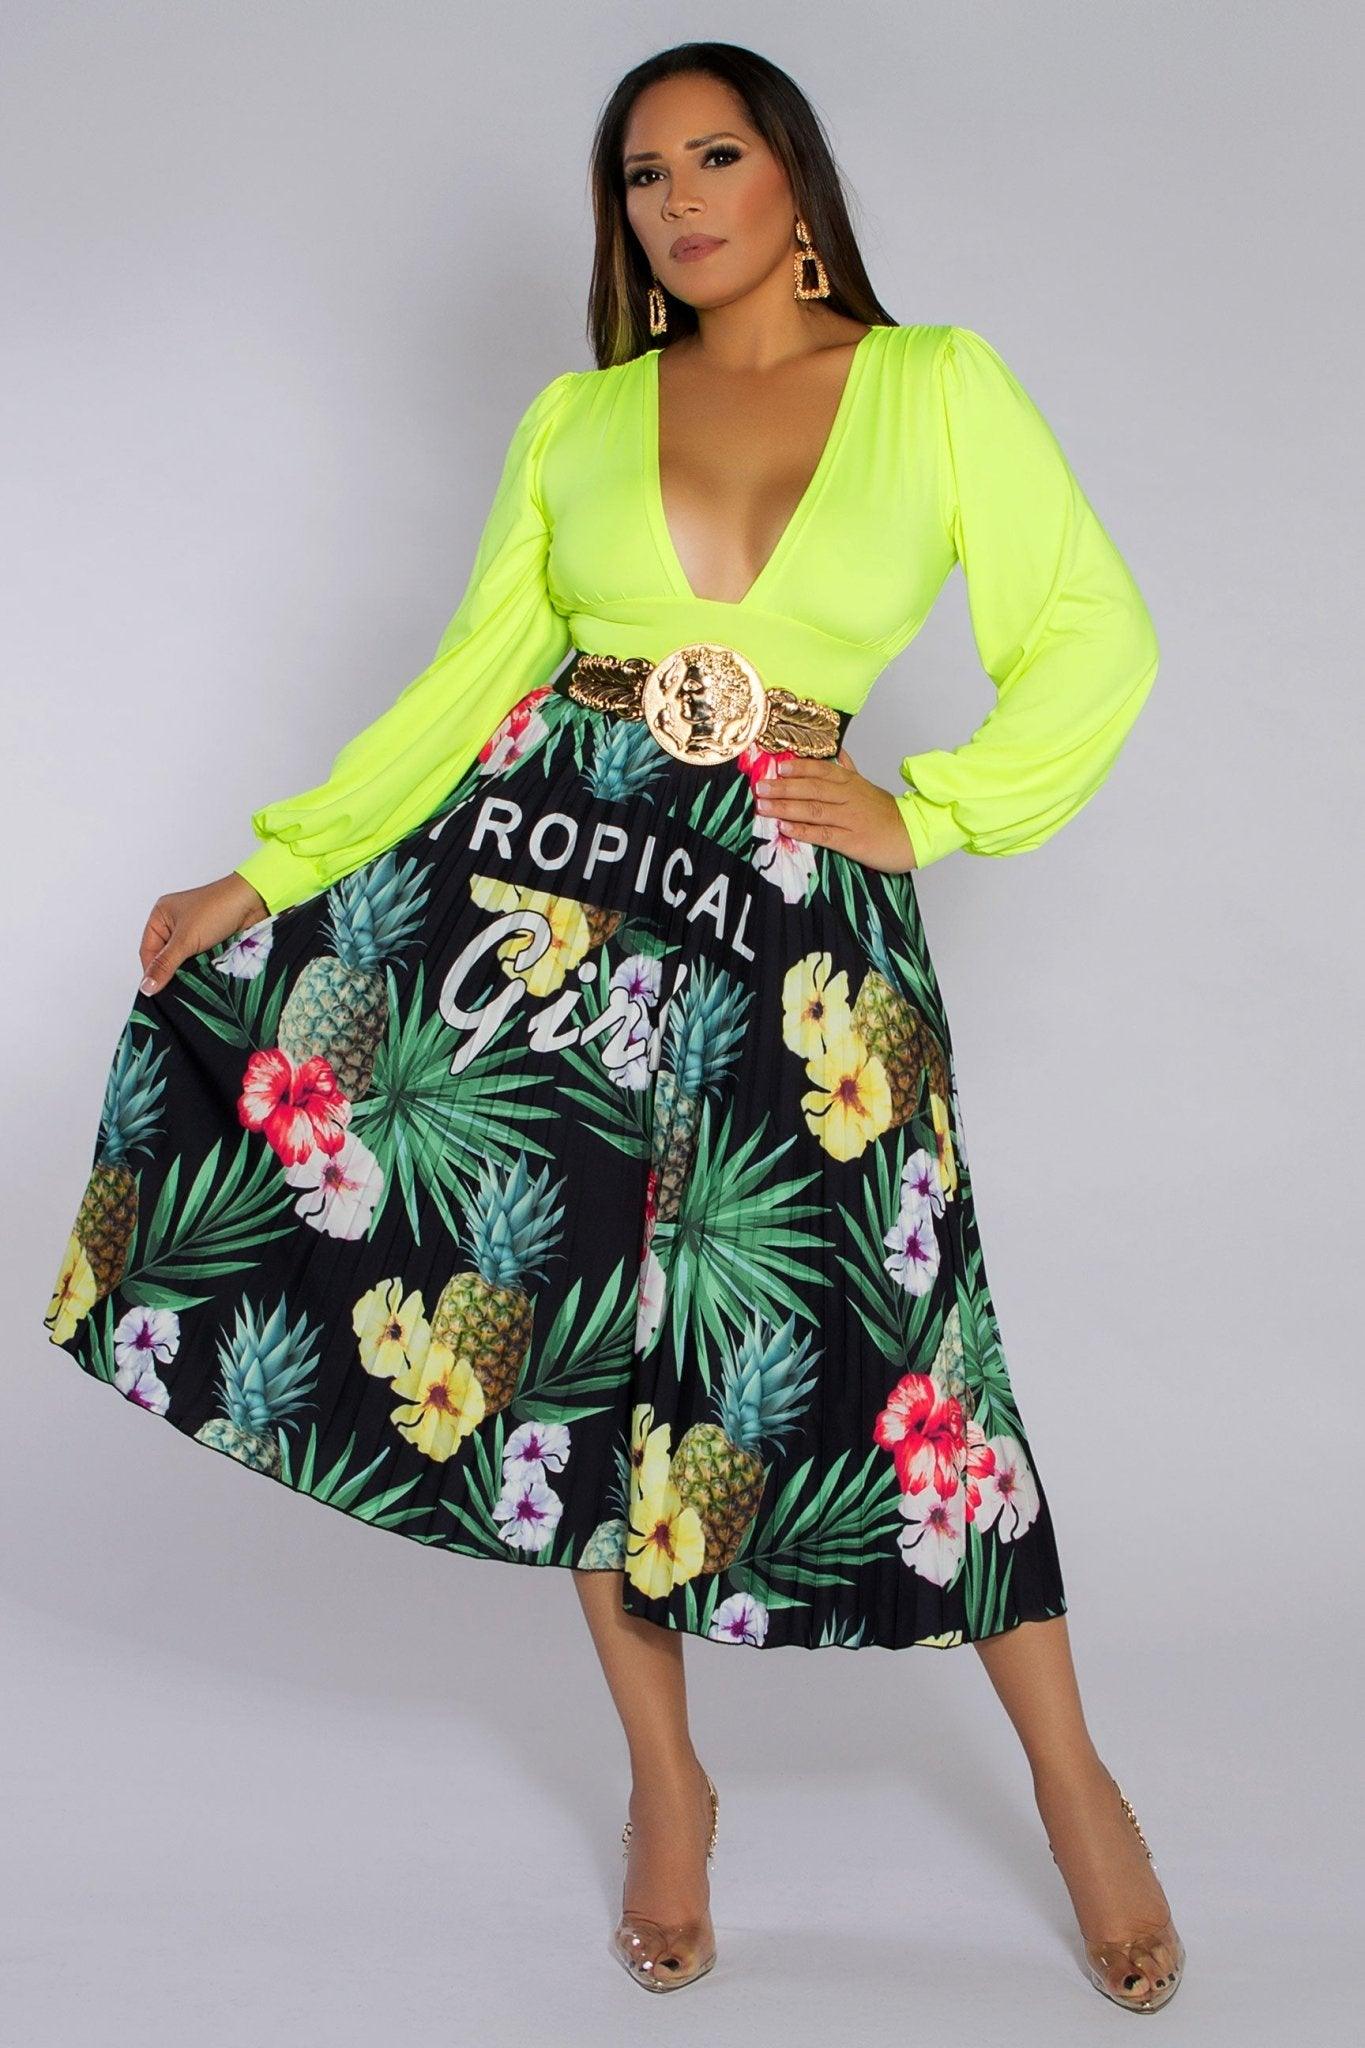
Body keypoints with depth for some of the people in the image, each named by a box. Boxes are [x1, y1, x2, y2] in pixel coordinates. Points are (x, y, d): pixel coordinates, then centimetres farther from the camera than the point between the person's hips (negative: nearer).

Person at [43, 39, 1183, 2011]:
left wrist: (924, 816, -4)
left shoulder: (938, 384, 5)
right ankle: (666, 1787, 20)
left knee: (869, 1333, -2)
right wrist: (270, 875, 5)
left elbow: (1098, 640, 3)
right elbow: (470, 680, 10)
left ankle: (1072, 1779, 17)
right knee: (566, 1310, 2)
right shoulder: (577, 421, 12)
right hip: (546, 864, 3)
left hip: (794, 901, -3)